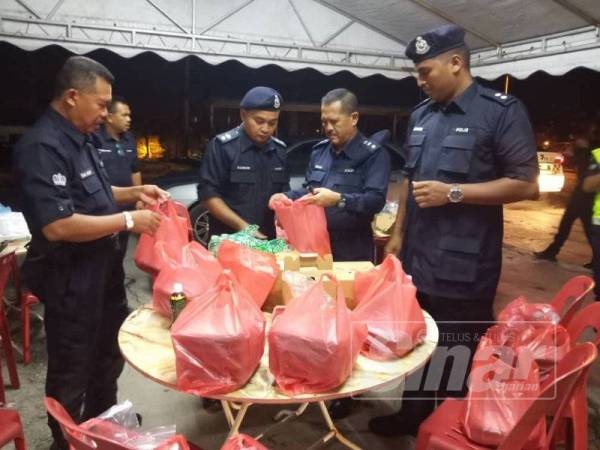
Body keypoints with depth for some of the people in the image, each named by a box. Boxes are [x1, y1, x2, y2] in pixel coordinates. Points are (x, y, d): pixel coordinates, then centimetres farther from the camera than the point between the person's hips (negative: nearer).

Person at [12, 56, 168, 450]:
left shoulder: (79, 139, 8)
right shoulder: (43, 147, -23)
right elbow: (57, 225, -30)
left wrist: (133, 193, 6)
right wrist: (128, 220, -24)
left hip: (101, 271, 10)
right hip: (70, 280, -10)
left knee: (110, 351, 25)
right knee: (71, 371, 10)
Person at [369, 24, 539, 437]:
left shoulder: (502, 111, -9)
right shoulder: (421, 116, 11)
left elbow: (526, 185, -13)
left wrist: (453, 193, -19)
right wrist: (399, 234, 15)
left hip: (463, 269, -6)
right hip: (416, 260, 7)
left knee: (460, 358, 8)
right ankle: (413, 415, 39)